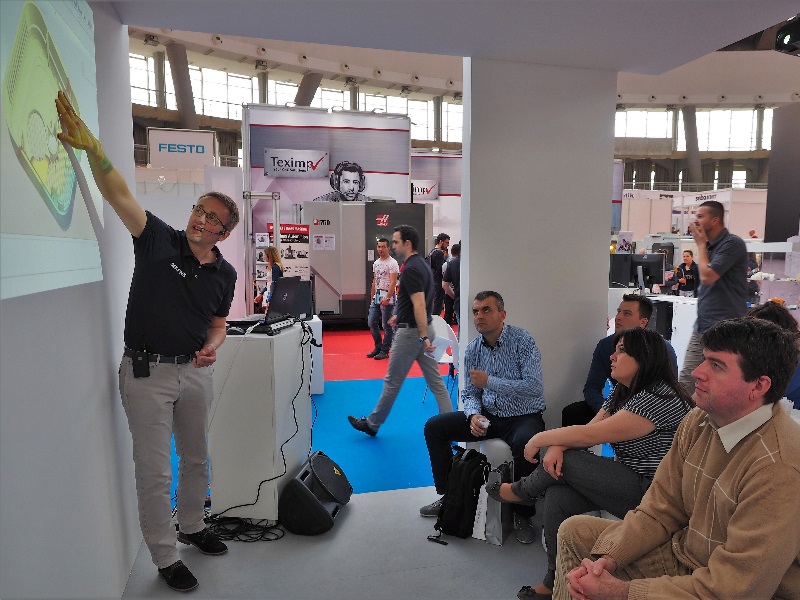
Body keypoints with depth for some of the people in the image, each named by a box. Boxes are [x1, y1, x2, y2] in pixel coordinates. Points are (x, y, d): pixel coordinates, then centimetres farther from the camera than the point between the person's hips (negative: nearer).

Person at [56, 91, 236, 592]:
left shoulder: (224, 273, 1)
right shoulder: (159, 240, -8)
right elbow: (118, 193, -19)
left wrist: (213, 346, -8)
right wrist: (91, 145, -32)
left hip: (196, 372, 4)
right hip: (147, 372, -4)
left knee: (197, 459, 19)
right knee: (154, 471, 5)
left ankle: (192, 527, 43)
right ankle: (166, 558, 23)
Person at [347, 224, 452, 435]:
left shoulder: (410, 269, -20)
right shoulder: (422, 264, 12)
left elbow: (420, 305, -27)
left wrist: (423, 337, -29)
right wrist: (400, 315, 29)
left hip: (411, 332, -10)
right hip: (423, 330, 10)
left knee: (392, 381, 5)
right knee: (435, 380, 10)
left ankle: (372, 424, 20)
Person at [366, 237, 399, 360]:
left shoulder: (392, 263, -10)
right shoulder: (376, 263, 15)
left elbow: (393, 282, -18)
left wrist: (387, 298, -26)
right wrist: (371, 297, 17)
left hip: (387, 297, -8)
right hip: (376, 297, 8)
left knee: (387, 325, 0)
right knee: (371, 322, 9)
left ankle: (385, 351, 8)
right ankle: (378, 347, 21)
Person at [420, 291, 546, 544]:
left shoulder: (522, 341, -13)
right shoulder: (473, 350, 4)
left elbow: (534, 387, -23)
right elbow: (470, 393, 10)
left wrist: (489, 382, -20)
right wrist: (474, 415, -13)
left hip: (523, 416, -5)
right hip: (486, 416, 6)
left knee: (525, 444, -38)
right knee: (434, 426, -5)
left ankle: (523, 515, -11)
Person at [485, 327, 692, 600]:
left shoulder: (659, 398, -22)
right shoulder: (621, 392, 8)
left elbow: (590, 435, -25)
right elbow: (587, 429, 2)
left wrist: (540, 439, -14)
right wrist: (556, 447, -20)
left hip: (650, 493, -8)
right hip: (625, 480, 8)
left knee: (565, 461, -15)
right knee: (557, 496, -14)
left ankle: (522, 490, 16)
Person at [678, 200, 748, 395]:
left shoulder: (732, 244, -11)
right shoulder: (709, 245, 15)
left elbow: (707, 276, -18)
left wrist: (701, 244, -7)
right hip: (702, 325, 8)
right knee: (686, 378, 5)